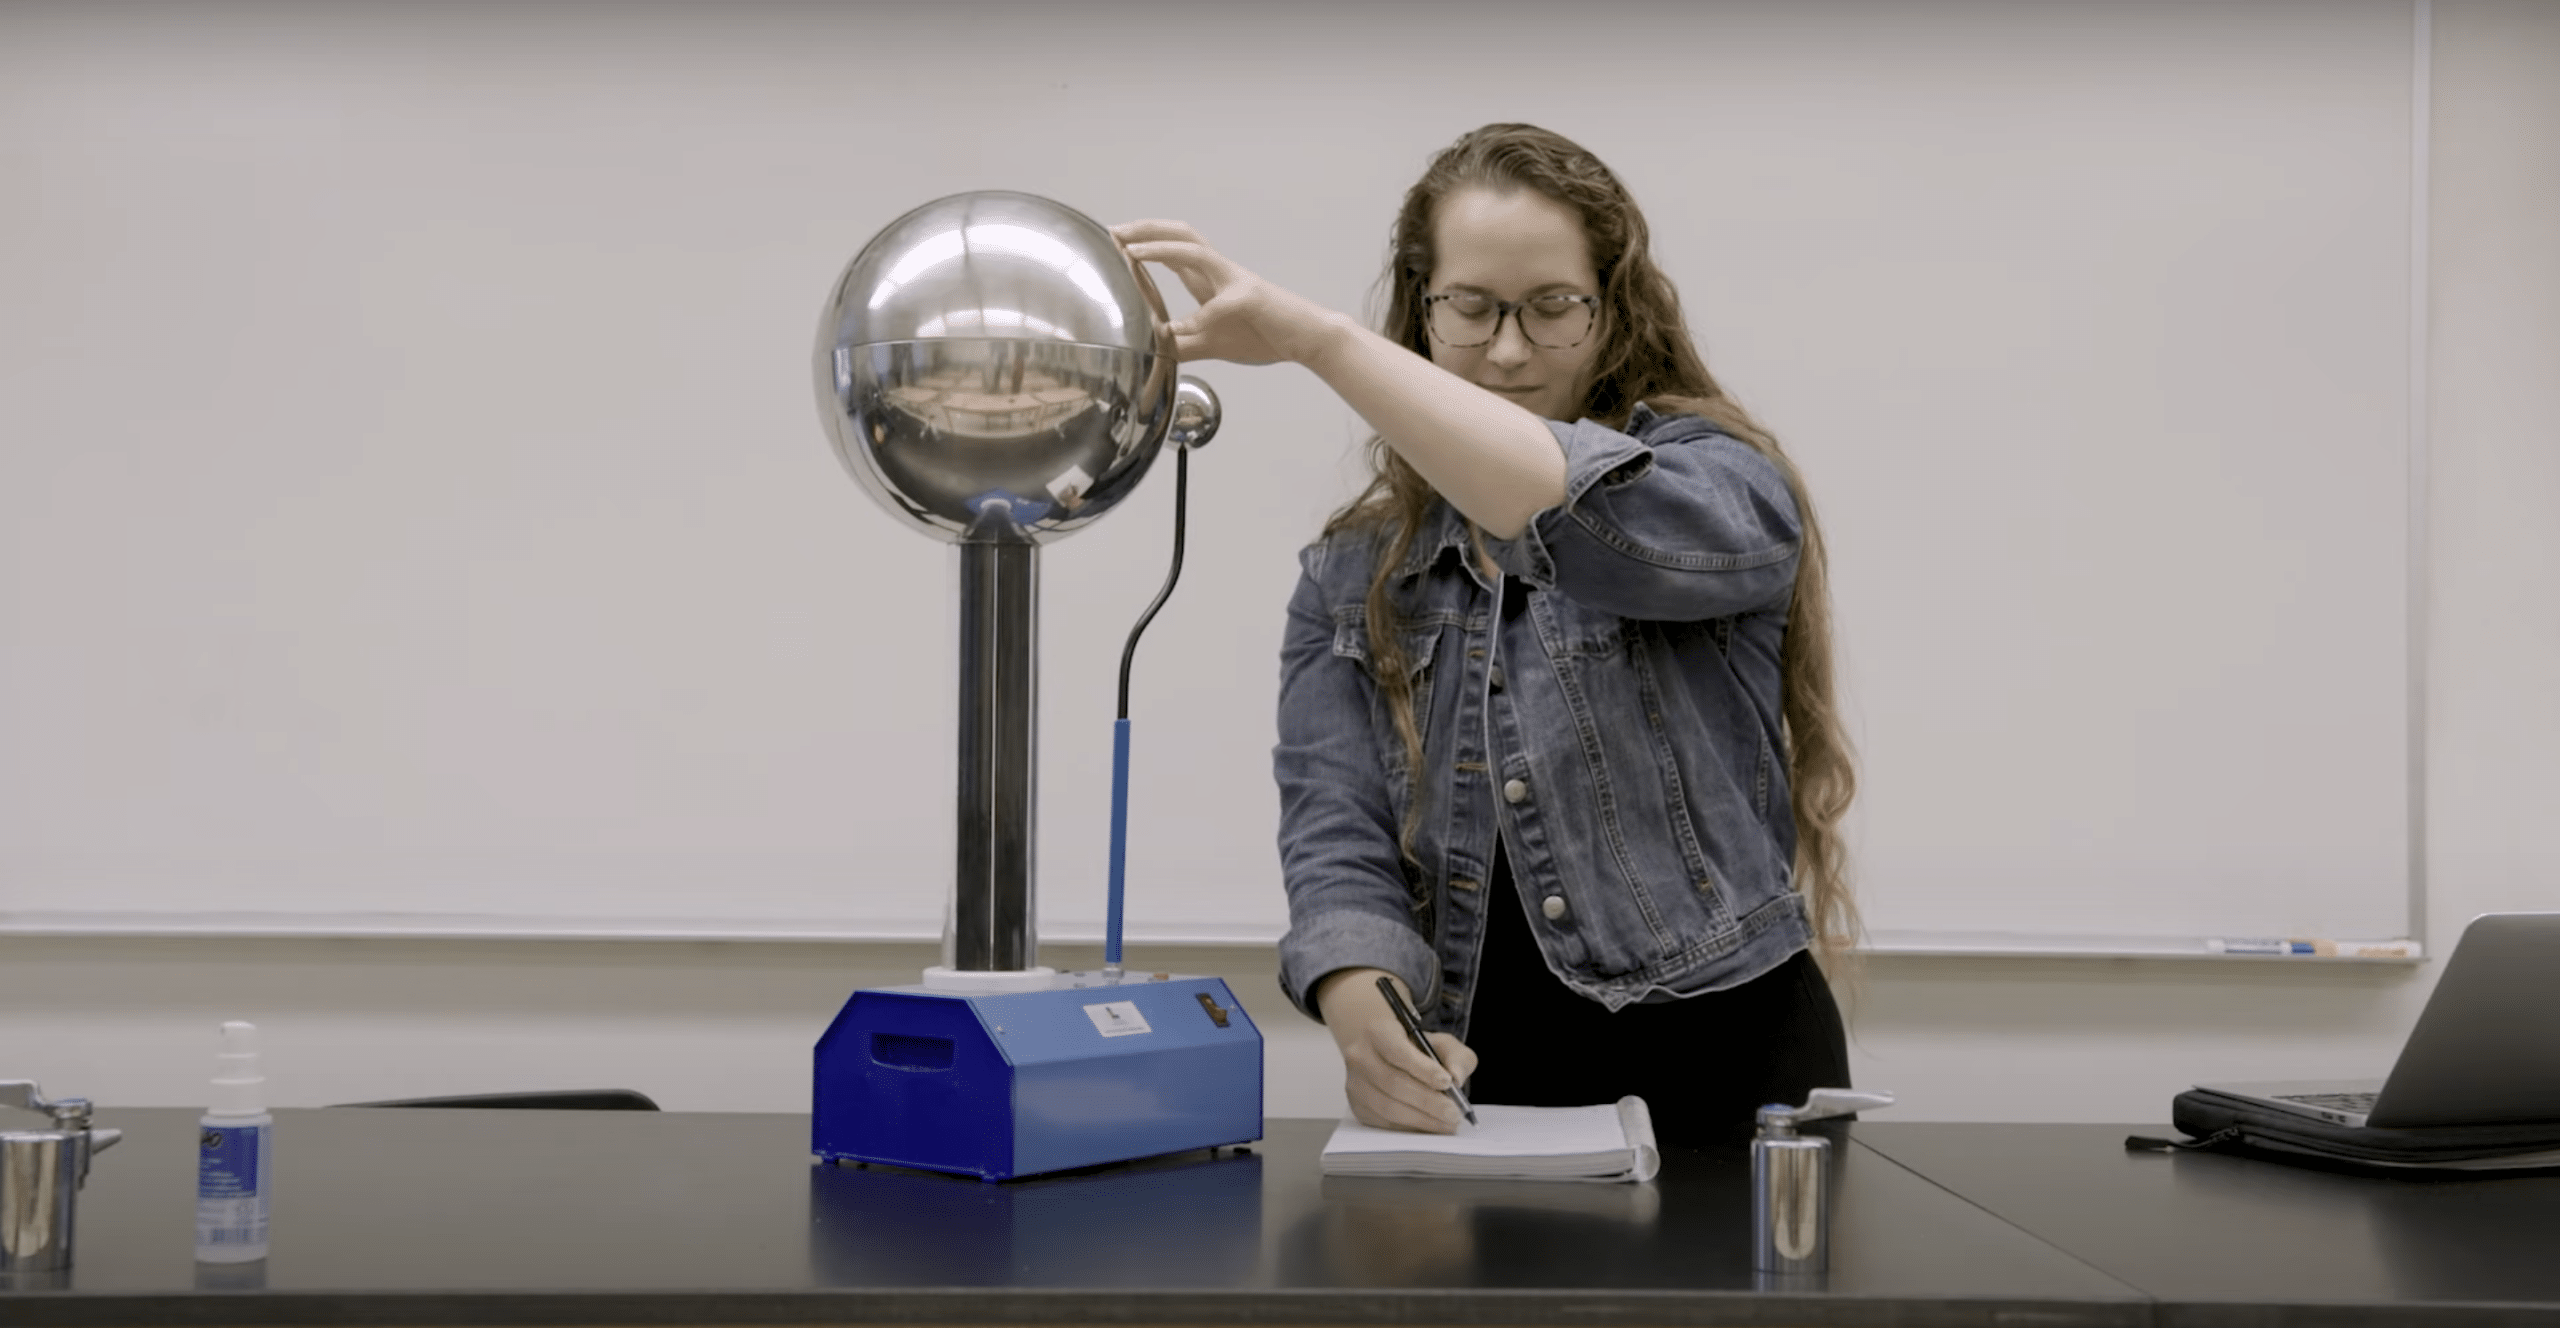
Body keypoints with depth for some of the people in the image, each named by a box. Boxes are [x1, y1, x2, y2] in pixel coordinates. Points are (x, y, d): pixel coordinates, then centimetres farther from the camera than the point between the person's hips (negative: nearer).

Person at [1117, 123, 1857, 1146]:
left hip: (1721, 1076, -3)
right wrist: (1364, 1015, -23)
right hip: (1473, 1097, 3)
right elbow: (1337, 839, -1)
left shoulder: (1724, 489, 0)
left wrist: (1315, 338, -29)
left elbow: (1590, 516, -24)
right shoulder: (1351, 580, 12)